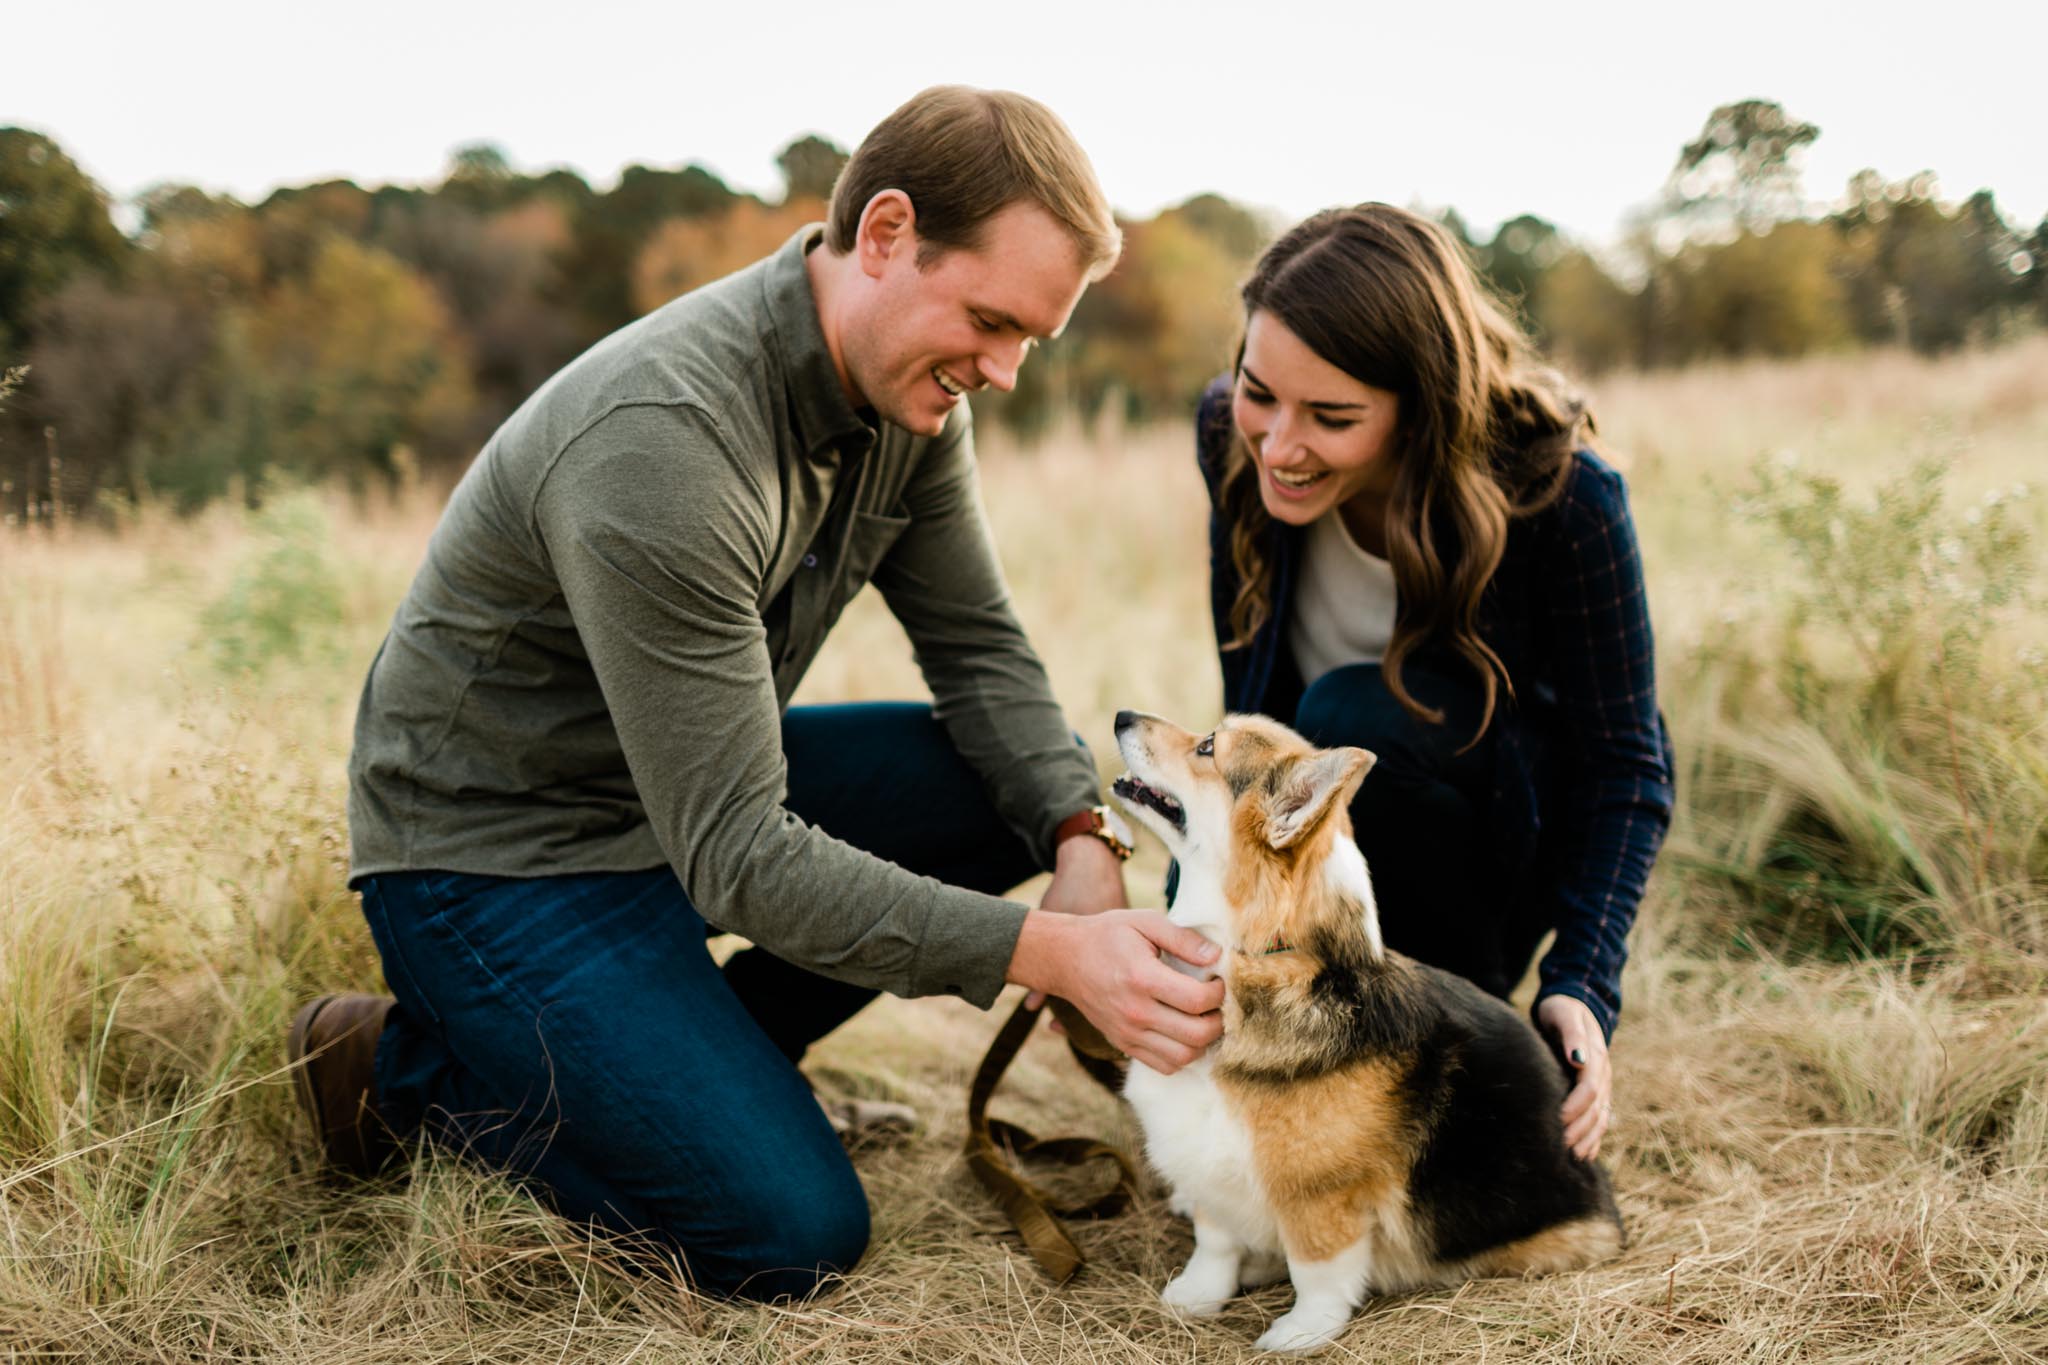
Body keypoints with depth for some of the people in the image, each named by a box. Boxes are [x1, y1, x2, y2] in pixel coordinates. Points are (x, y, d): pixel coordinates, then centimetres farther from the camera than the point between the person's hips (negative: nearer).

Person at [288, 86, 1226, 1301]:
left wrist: (1082, 841, -18)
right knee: (793, 1237, -16)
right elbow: (737, 859, -32)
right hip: (493, 846, -8)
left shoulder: (908, 384, -6)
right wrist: (1051, 954, -35)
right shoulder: (663, 441, -33)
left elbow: (979, 647, 0)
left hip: (697, 785, 8)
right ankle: (411, 1066, 4)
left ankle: (694, 1058, 7)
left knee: (1020, 784, -6)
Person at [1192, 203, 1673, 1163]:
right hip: (1311, 816, 3)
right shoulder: (1230, 433, -18)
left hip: (1512, 819, -3)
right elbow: (1245, 681, -2)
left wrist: (1583, 985, -33)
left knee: (1359, 718, -35)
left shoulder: (1561, 494, -29)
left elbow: (1625, 766, -21)